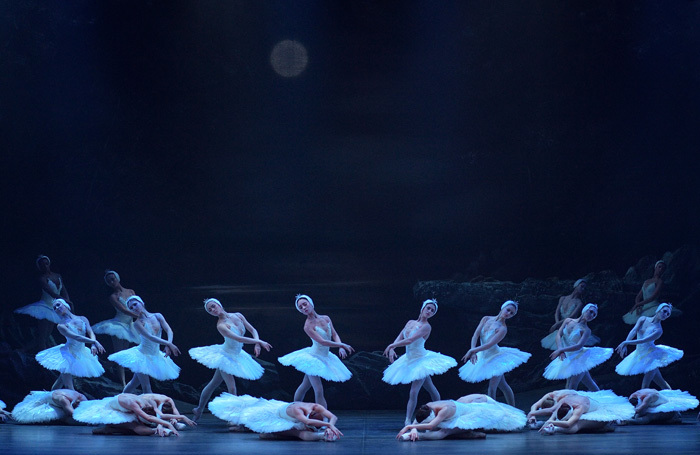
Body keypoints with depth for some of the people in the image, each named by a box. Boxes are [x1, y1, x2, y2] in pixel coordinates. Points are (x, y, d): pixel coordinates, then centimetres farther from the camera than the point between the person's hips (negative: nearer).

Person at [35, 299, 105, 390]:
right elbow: (76, 337, -21)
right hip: (68, 354, -4)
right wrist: (94, 342, -31)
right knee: (68, 386, -7)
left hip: (81, 355, 4)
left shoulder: (82, 319, 5)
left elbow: (91, 333, -6)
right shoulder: (61, 326, -8)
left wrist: (93, 345, -28)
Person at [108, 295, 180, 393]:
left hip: (155, 356, 4)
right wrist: (168, 344, -31)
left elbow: (169, 331, -8)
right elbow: (150, 337, -23)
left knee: (135, 383, 14)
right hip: (142, 355, -4)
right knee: (146, 387, -8)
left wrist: (168, 345, -26)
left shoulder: (157, 316, 1)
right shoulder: (138, 323, -12)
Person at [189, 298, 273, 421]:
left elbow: (253, 330, 4)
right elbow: (238, 339, -28)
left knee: (213, 384, 15)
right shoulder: (221, 325, -20)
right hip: (225, 355, -6)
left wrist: (257, 344, -15)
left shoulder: (238, 316, 1)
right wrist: (259, 342, -28)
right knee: (232, 388, -11)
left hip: (235, 356, 6)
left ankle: (199, 410, 28)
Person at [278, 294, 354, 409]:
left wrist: (340, 348, -13)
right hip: (313, 358, -6)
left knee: (305, 386, 17)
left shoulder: (326, 319, 4)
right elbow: (322, 342, -21)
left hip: (323, 358, 6)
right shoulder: (308, 326, -16)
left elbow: (335, 335, 6)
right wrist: (342, 345, -18)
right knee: (319, 391, -11)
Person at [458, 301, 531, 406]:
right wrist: (473, 351, -19)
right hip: (485, 358, 5)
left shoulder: (502, 329, -16)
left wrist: (472, 350, -26)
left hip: (496, 357, -5)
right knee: (503, 386, 14)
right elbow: (475, 336, -5)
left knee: (492, 388, -8)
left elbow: (490, 344, -23)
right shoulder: (486, 319, 0)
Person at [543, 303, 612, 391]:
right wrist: (560, 349, -22)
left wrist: (560, 350, -27)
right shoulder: (568, 321, 5)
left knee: (571, 387, -7)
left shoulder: (586, 330, -8)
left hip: (579, 358, -4)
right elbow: (559, 335, -4)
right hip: (568, 359, 4)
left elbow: (579, 346, -21)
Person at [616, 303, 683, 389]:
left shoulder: (658, 330, -11)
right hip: (640, 355, 5)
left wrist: (625, 343, -26)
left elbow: (643, 341, -21)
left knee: (645, 387, -10)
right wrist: (624, 345, -24)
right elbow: (634, 331, -9)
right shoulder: (643, 319, 4)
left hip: (651, 355, -5)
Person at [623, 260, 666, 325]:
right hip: (644, 308, 7)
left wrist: (637, 305, -13)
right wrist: (638, 307, -5)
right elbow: (638, 297, 17)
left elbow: (653, 297, -12)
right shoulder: (646, 282, 20)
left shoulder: (659, 281, -1)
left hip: (653, 307, -7)